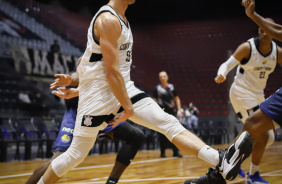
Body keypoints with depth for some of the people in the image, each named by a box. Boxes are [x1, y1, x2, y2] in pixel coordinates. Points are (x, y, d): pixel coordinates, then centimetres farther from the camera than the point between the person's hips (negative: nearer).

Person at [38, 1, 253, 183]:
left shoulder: (121, 19, 14)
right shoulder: (108, 19, -17)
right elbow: (111, 71, -21)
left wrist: (78, 91, 22)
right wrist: (128, 108, -16)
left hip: (125, 88, 8)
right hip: (99, 94, -8)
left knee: (169, 123, -8)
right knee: (77, 153, -1)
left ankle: (222, 161, -19)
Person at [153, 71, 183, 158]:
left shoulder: (172, 87, 12)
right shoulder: (157, 88, 4)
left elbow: (177, 99, 16)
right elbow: (154, 101, 3)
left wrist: (179, 110, 7)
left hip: (171, 112, 3)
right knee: (162, 133, -1)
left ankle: (176, 151, 0)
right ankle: (162, 152, 7)